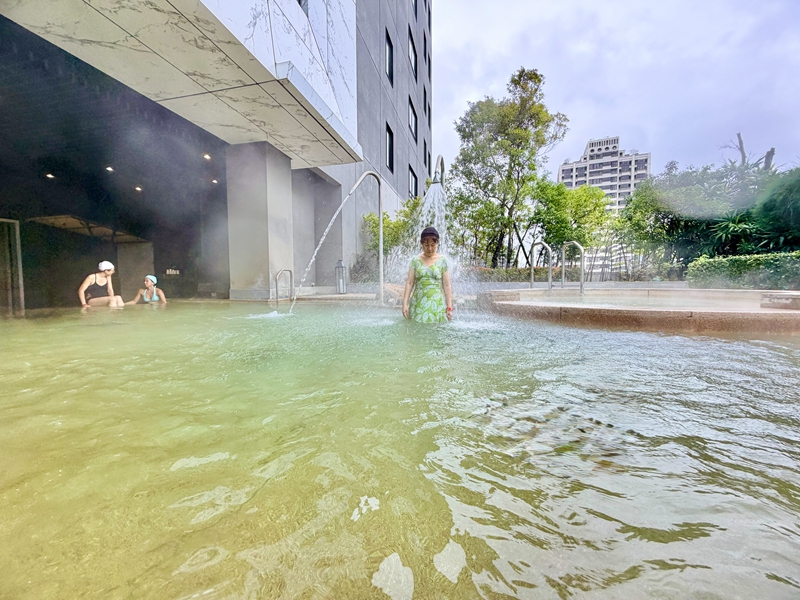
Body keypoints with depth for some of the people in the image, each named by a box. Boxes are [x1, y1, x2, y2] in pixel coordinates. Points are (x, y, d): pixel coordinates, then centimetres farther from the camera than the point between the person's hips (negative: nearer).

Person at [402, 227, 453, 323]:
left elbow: (446, 285, 3)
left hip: (437, 303, -1)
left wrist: (449, 307, 0)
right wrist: (405, 303, -2)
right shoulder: (415, 260, 6)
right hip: (418, 304, 1)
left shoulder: (442, 261, 4)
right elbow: (409, 283, 4)